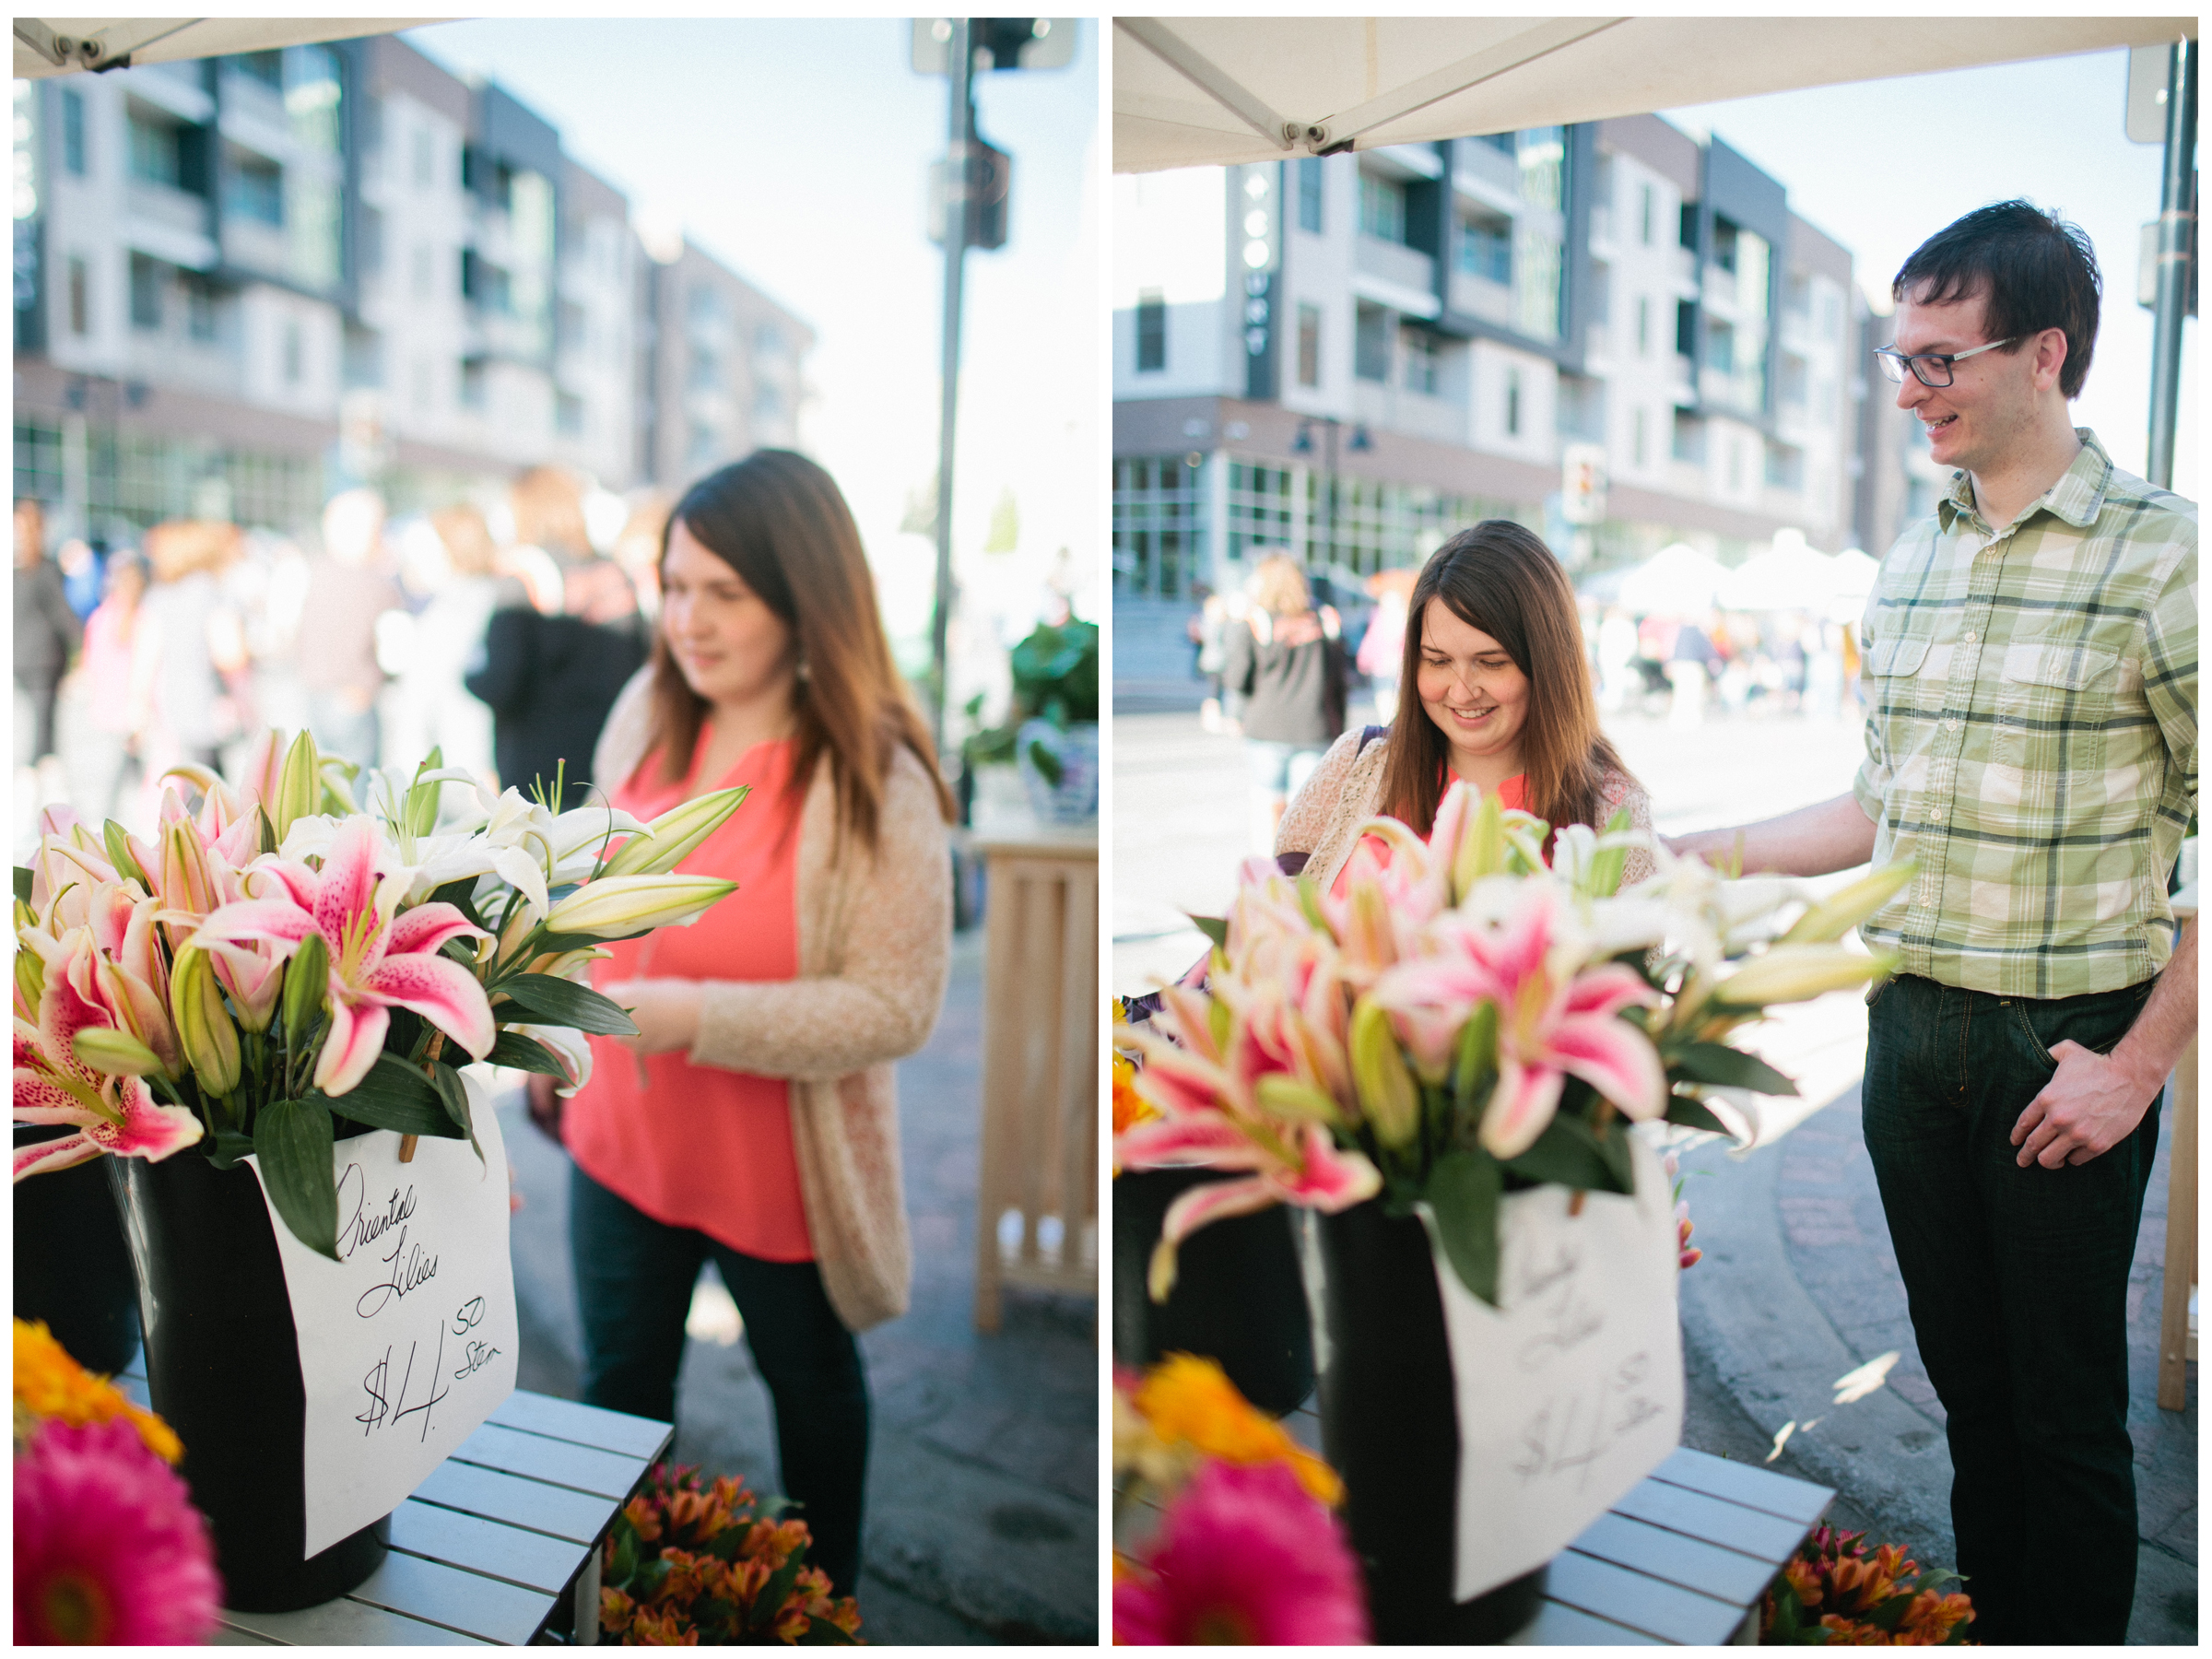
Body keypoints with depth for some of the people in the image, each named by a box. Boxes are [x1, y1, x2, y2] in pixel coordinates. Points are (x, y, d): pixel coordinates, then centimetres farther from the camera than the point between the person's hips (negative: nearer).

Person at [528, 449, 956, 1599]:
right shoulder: (646, 716, -7)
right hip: (623, 1142, 5)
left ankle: (828, 1590, 50)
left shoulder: (872, 785, -25)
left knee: (810, 1384, 22)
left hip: (780, 1175, -4)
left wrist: (694, 1015, -31)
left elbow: (895, 1007, -25)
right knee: (619, 1381, 23)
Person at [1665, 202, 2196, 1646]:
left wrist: (2137, 1067, -14)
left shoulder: (2161, 555, -12)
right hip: (1912, 1027, 6)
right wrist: (1697, 857, 11)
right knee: (1967, 1380, 18)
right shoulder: (1910, 561, 8)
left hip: (2064, 1047, -5)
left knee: (2068, 1409, 8)